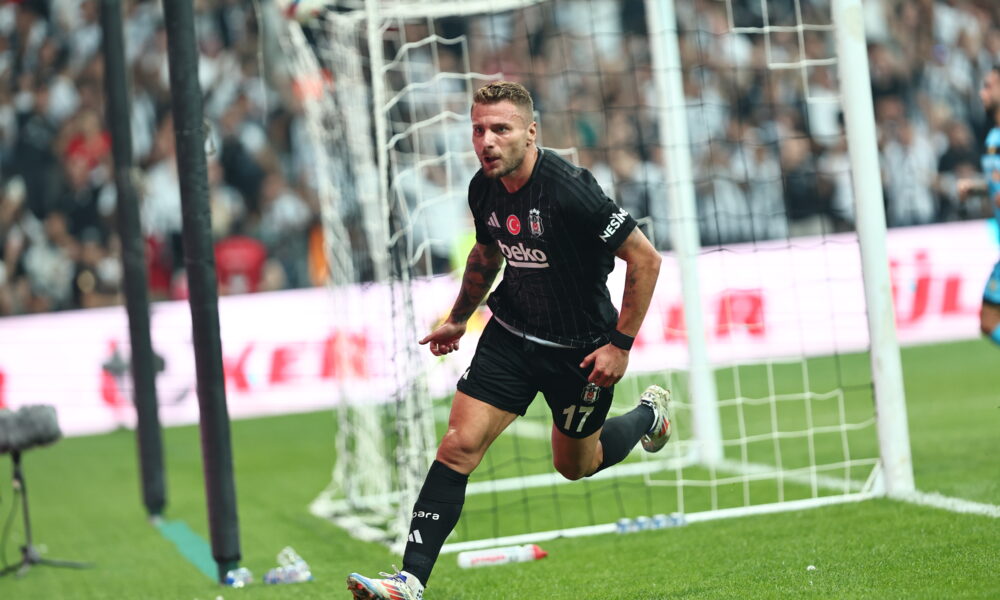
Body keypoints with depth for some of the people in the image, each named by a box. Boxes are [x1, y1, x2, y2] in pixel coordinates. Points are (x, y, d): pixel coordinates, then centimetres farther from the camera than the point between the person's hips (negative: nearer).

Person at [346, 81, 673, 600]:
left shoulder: (569, 189, -27)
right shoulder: (484, 189, -6)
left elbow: (645, 259, -20)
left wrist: (621, 344, -18)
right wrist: (458, 320, 26)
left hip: (579, 350, -5)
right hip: (510, 334, 5)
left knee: (574, 465, 17)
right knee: (459, 446, -10)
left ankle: (648, 415, 48)